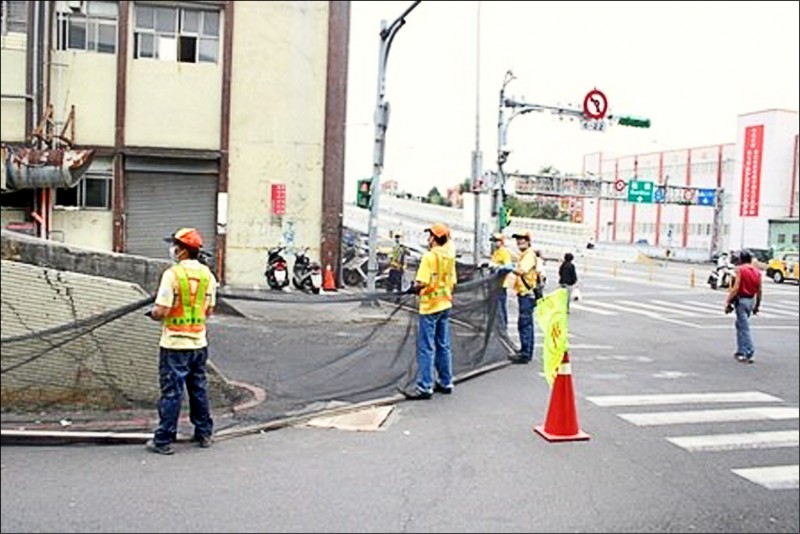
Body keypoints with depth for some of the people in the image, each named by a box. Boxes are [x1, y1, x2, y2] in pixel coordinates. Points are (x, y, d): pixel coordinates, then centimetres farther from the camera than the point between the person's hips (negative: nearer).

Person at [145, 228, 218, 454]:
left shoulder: (173, 274, -16)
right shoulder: (207, 275, 3)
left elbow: (161, 311, -18)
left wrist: (153, 314, 3)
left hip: (175, 345, -6)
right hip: (199, 343, 6)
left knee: (171, 392, 1)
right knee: (198, 389, 17)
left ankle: (164, 440, 9)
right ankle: (204, 434, 26)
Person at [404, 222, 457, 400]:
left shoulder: (429, 256, -15)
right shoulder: (449, 257, 7)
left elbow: (421, 283, -21)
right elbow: (452, 282, 11)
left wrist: (413, 288, -2)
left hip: (430, 306, -7)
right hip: (445, 305, 7)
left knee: (426, 348, -4)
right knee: (443, 346, 14)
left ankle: (424, 387, -2)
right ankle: (446, 383, 21)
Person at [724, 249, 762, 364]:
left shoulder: (740, 269, -10)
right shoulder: (757, 272, 8)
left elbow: (736, 288, -16)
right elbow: (759, 291, 8)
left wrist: (728, 302, -13)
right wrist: (757, 305, 17)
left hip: (741, 299, -6)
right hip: (751, 300, 6)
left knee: (744, 327, -5)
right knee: (741, 325, 19)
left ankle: (750, 353, -9)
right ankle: (741, 352, 23)